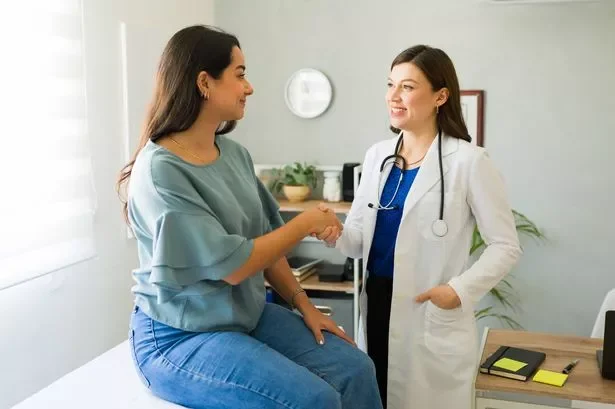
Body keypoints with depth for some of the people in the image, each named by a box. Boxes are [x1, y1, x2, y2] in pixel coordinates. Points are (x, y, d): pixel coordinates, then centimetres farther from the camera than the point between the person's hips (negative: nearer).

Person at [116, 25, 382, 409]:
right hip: (179, 335, -7)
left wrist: (303, 303, 2)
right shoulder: (160, 169, -20)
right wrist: (306, 223, -13)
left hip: (248, 314, 7)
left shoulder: (235, 153, 3)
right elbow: (231, 265, -22)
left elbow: (264, 239, 9)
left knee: (355, 369, -5)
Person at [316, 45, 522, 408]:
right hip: (377, 305, 5)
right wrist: (336, 235, -13)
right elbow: (361, 238, 8)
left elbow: (506, 246, -8)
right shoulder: (377, 155, 6)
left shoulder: (469, 161, -11)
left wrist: (461, 289, -21)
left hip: (433, 316, -5)